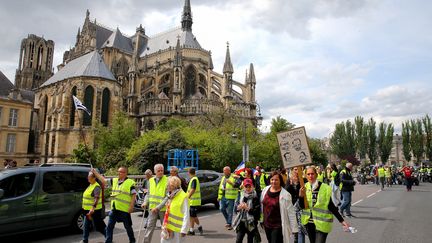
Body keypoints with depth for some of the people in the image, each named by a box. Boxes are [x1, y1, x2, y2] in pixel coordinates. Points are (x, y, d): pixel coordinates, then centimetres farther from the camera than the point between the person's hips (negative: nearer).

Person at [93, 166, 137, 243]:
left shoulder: (130, 183, -9)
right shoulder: (114, 181, 9)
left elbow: (134, 195, -10)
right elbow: (104, 181, 15)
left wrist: (131, 206, -16)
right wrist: (95, 172, 12)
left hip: (124, 209, -5)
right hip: (114, 209, 5)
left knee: (128, 227, 10)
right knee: (109, 226, 6)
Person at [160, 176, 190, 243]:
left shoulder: (183, 197, -15)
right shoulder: (170, 196, 11)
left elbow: (186, 215, -18)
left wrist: (184, 230, -21)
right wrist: (164, 225, 18)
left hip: (176, 229, -8)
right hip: (167, 227, 8)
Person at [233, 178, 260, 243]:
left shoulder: (255, 198, -10)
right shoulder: (241, 196, 4)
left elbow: (257, 212, -15)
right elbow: (236, 207, 8)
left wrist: (247, 208, -22)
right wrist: (239, 207, -13)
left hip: (251, 223, -3)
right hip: (242, 222, 3)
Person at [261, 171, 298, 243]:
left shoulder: (285, 195, -16)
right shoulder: (265, 190, -1)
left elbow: (291, 213, -12)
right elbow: (262, 205, 12)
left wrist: (294, 228, -10)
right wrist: (263, 220, 17)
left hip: (278, 227, -5)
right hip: (266, 225, 5)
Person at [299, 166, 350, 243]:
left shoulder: (325, 188, -11)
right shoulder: (304, 187, -2)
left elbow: (331, 205, -6)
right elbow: (302, 206, -4)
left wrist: (341, 220, -10)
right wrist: (301, 196, -22)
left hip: (322, 223, -4)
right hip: (309, 222, 4)